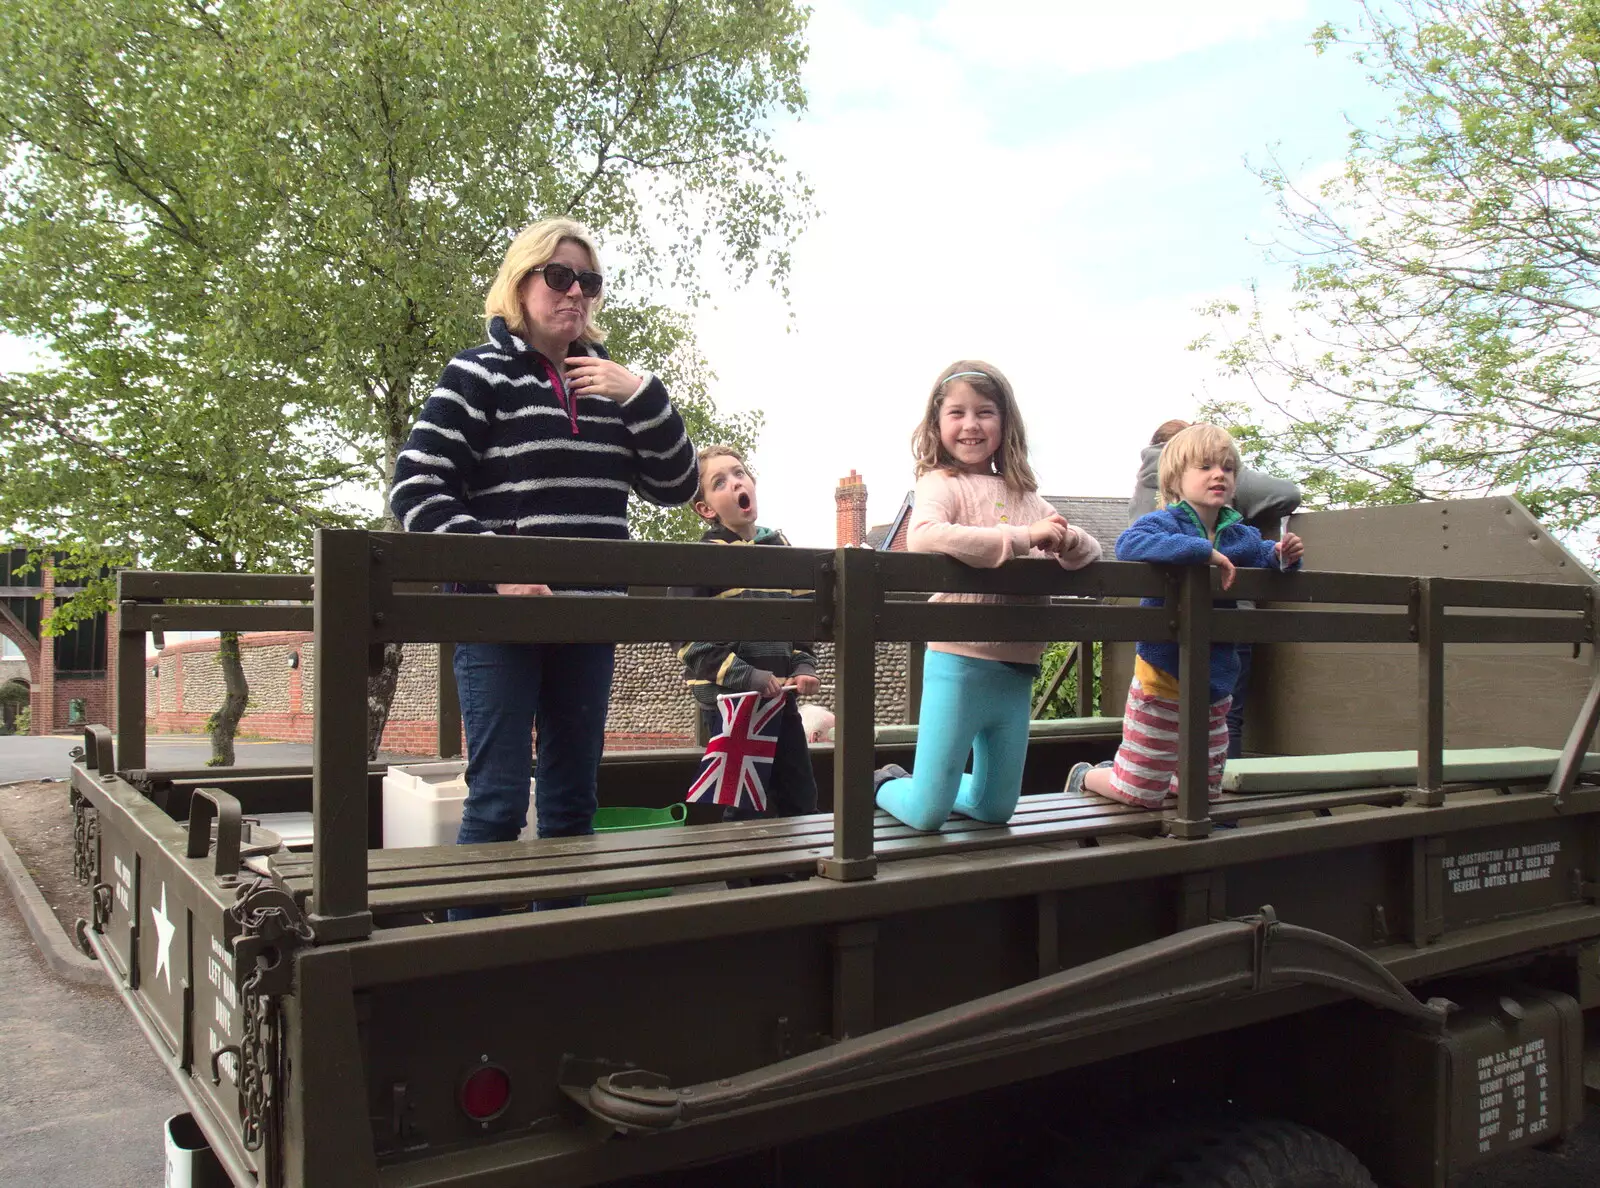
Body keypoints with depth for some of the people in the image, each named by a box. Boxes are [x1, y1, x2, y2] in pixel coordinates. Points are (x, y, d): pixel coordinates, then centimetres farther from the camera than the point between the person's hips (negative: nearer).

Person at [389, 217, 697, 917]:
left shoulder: (605, 384, 13)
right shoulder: (480, 374, -2)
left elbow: (674, 486, 8)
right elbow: (415, 492, -8)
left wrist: (643, 395, -5)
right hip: (500, 618, -5)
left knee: (573, 798, 11)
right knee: (499, 800, -5)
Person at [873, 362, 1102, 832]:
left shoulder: (1023, 494, 12)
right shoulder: (941, 484, -6)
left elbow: (1091, 550, 15)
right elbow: (922, 536, -29)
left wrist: (1067, 540, -10)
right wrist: (1023, 537, -26)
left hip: (1016, 669, 6)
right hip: (959, 662, -6)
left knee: (995, 809, 16)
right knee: (928, 814, 1)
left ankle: (920, 786, 42)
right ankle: (884, 785, 32)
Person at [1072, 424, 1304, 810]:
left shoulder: (1243, 536, 6)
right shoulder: (1164, 524, -14)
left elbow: (1260, 555, 28)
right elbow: (1128, 545, -35)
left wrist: (1281, 555, 3)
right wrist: (1203, 551, -35)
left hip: (1215, 687, 7)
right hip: (1164, 678, -6)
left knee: (1205, 793, 17)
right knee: (1142, 796, 4)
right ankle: (1085, 778, 33)